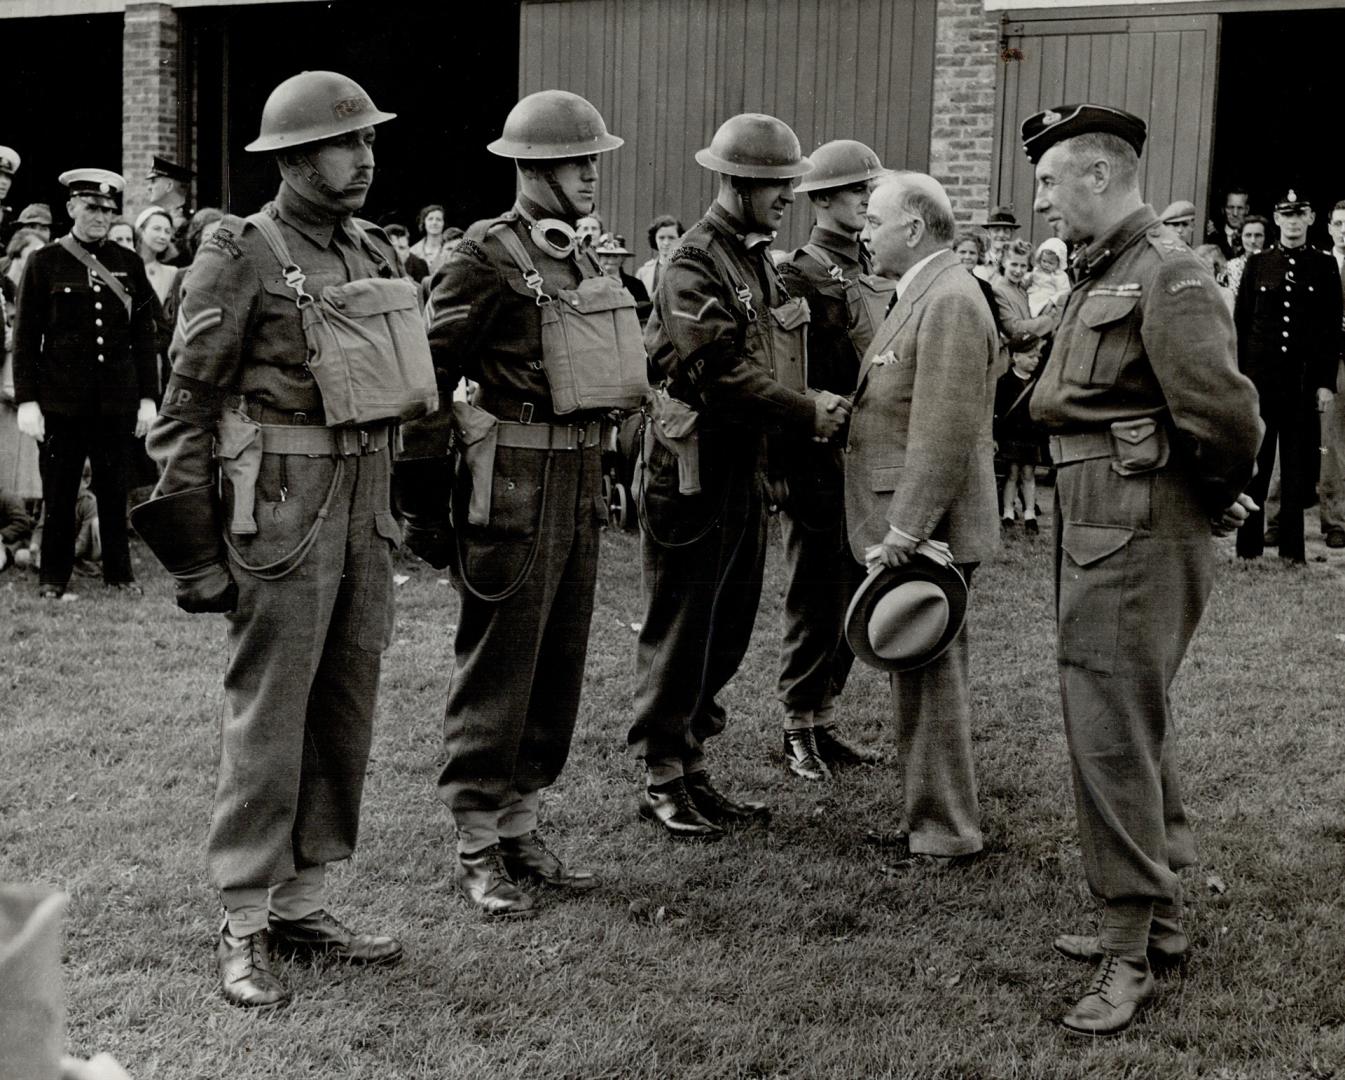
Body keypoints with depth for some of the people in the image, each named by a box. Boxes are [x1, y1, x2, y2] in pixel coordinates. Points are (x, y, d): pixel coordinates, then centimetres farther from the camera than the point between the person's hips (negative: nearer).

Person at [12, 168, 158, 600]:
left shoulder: (128, 264, 8)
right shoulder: (44, 262, 1)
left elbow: (143, 334, 9)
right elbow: (26, 337, -1)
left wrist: (148, 397, 3)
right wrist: (27, 401, -7)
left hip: (116, 398, 2)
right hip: (62, 398, -2)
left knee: (114, 490, 8)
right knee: (59, 492, 5)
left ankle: (119, 572, 20)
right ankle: (54, 576, 16)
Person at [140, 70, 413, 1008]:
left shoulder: (377, 253, 12)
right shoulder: (242, 257, -8)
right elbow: (187, 405, -8)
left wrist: (396, 505, 15)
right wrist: (197, 551, -11)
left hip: (367, 505, 7)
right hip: (283, 506, -7)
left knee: (348, 708, 11)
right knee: (268, 715, -2)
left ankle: (304, 903, 23)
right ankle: (244, 928, 9)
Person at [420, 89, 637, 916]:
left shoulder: (579, 257, 15)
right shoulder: (488, 254, -11)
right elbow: (428, 366, -11)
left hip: (581, 476, 8)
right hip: (516, 481, -8)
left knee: (559, 665, 13)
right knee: (498, 667, -1)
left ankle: (523, 828, 24)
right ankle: (479, 847, 9)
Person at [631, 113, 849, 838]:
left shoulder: (759, 259, 14)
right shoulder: (696, 264, -15)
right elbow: (719, 375, -23)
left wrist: (812, 406, 2)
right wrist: (805, 413, -17)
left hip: (745, 469, 9)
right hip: (696, 471, -9)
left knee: (728, 629, 14)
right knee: (679, 632, 1)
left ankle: (691, 765, 25)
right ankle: (663, 781, 11)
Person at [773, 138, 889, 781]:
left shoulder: (875, 277, 14)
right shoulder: (799, 274, -10)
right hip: (817, 458, -7)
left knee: (851, 599, 12)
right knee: (815, 600, 0)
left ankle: (825, 718, 23)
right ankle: (798, 730, 11)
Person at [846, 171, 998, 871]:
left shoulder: (950, 302, -15)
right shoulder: (920, 297, 18)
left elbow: (944, 432, -22)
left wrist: (904, 531, -23)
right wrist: (893, 525, 16)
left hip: (926, 529, -10)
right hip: (903, 522, 10)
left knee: (929, 678, -3)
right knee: (919, 676, 16)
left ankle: (945, 834, 5)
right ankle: (932, 810, 26)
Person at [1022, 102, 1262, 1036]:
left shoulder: (1166, 275, -17)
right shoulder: (1104, 275, 14)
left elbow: (1224, 414, -25)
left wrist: (1218, 496, -7)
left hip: (1138, 545, -10)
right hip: (1101, 537, 10)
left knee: (1114, 737, -5)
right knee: (1137, 727, 18)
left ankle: (1130, 956, 5)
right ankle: (1162, 915, 31)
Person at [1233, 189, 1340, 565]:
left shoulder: (1325, 266, 5)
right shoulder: (1257, 264, 7)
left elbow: (1333, 328, 3)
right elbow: (1239, 323, 7)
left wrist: (1326, 382, -3)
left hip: (1305, 380, 0)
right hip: (1260, 377, 1)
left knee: (1297, 465, 3)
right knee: (1254, 465, 3)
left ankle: (1292, 548, 10)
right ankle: (1249, 545, 9)